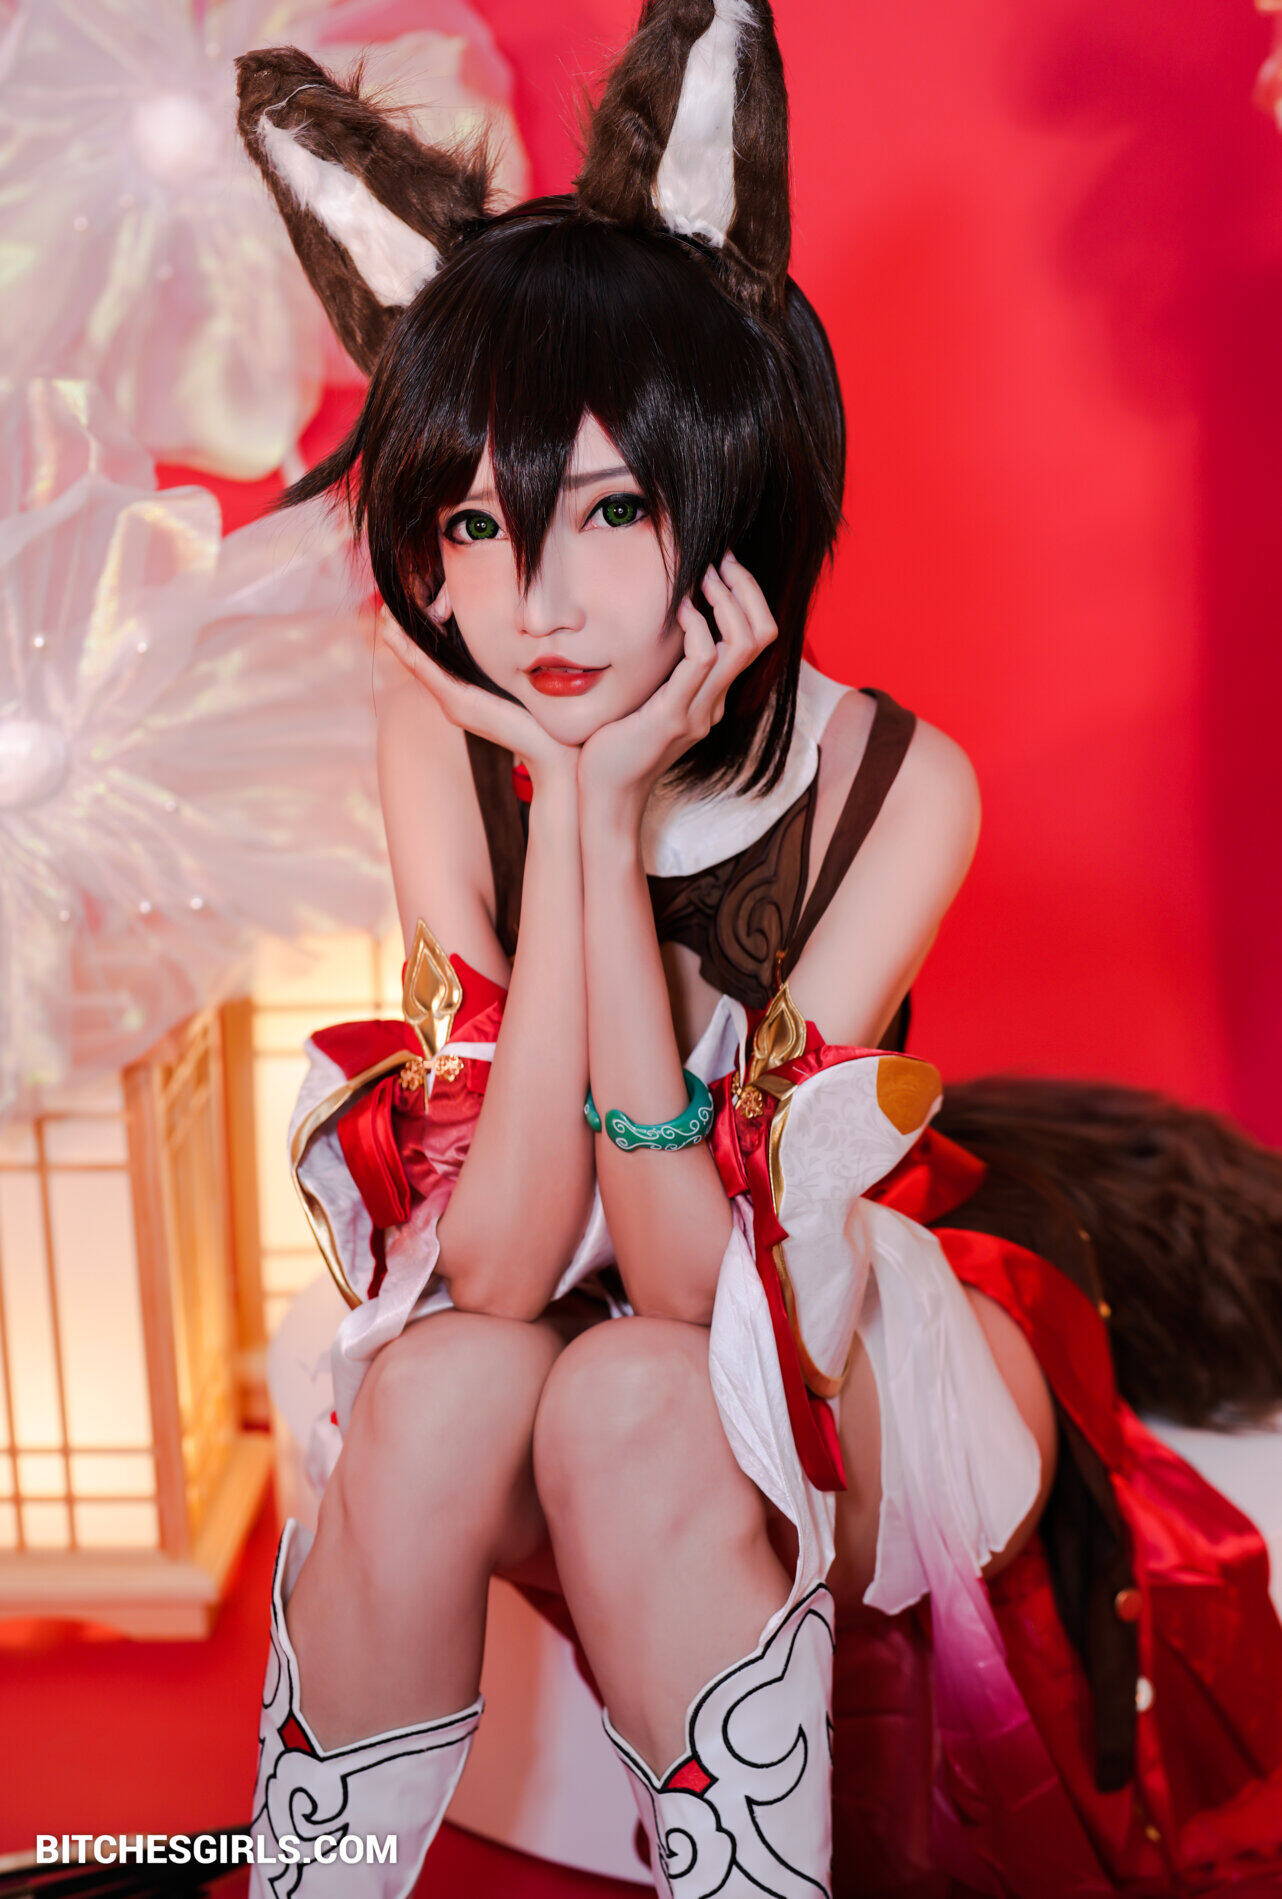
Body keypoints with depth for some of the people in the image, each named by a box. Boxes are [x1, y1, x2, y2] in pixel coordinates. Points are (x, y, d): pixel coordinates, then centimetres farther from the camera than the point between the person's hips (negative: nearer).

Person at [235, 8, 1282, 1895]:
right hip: (534, 1345, 2)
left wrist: (611, 814, -34)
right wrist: (563, 811, -32)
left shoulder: (899, 781, -22)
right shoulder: (442, 737, -16)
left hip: (833, 1360, -1)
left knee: (630, 1395, -32)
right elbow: (499, 1270, -24)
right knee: (441, 1385, -30)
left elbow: (691, 1282, -28)